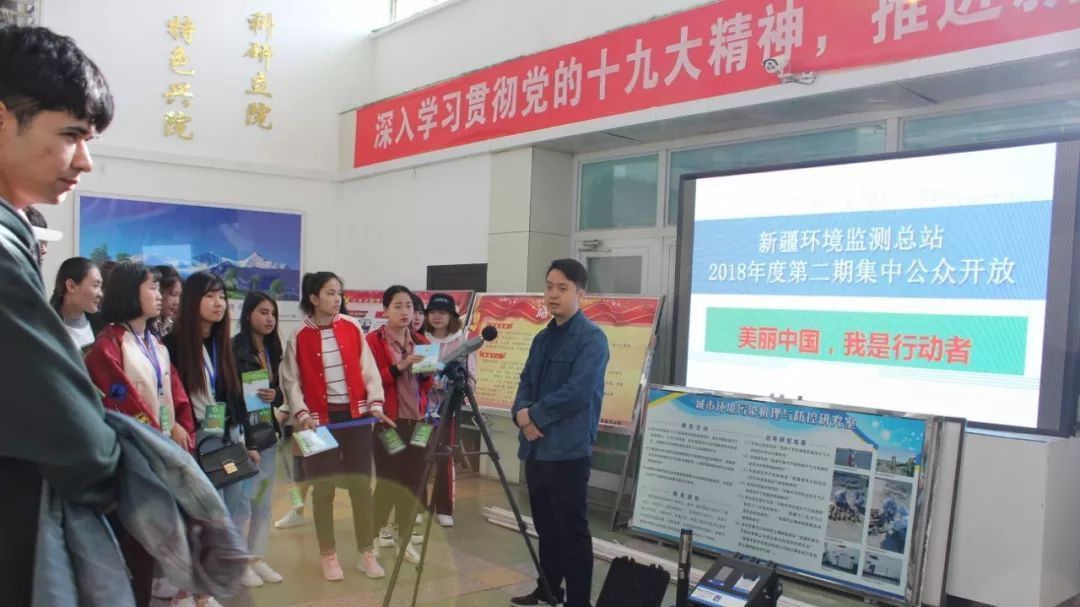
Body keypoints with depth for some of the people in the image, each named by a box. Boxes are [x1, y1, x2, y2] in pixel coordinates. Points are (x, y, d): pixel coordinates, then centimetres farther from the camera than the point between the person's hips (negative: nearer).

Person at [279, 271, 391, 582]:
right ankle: (329, 556, 19)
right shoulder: (299, 337, -3)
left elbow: (368, 369, 3)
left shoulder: (352, 329, 3)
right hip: (320, 419, -2)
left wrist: (376, 404, -6)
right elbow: (291, 381, -2)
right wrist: (302, 414, -13)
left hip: (356, 416, 2)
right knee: (324, 489, 5)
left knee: (361, 485, 6)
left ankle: (367, 554, 18)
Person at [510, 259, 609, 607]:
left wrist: (533, 415, -11)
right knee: (545, 526, 18)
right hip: (536, 448, 8)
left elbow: (576, 394, -19)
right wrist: (522, 414, -7)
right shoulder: (542, 338, 15)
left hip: (569, 451, -8)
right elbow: (526, 384, 14)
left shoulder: (591, 338, -10)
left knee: (571, 531, 0)